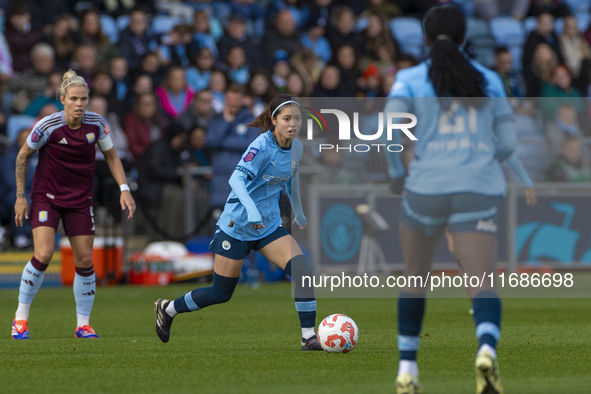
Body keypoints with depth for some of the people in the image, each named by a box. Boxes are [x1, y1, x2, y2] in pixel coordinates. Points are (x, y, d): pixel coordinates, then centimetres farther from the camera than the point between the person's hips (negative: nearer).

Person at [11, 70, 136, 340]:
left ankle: (83, 325, 12)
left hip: (80, 200, 3)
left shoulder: (97, 124, -9)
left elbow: (111, 156, 7)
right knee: (43, 255, -18)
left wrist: (124, 189, -3)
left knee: (85, 262, -1)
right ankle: (21, 316, -1)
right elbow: (23, 155, -3)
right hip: (46, 196, -3)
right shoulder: (47, 126, -18)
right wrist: (20, 196, -3)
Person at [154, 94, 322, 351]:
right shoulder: (263, 146, -21)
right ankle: (167, 309, 29)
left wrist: (298, 211, 32)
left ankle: (309, 337, -13)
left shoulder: (296, 148, 1)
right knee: (221, 294, 4)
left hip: (269, 226, 6)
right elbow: (237, 179, -34)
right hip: (237, 225, -6)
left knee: (301, 271, -17)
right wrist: (251, 209, -50)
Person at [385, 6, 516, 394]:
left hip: (427, 187, 0)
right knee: (484, 287, -7)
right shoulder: (490, 79, 12)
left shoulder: (410, 79, 4)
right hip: (478, 190, 0)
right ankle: (487, 349, -38)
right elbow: (507, 143, 11)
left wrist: (395, 173, 8)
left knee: (415, 276, 22)